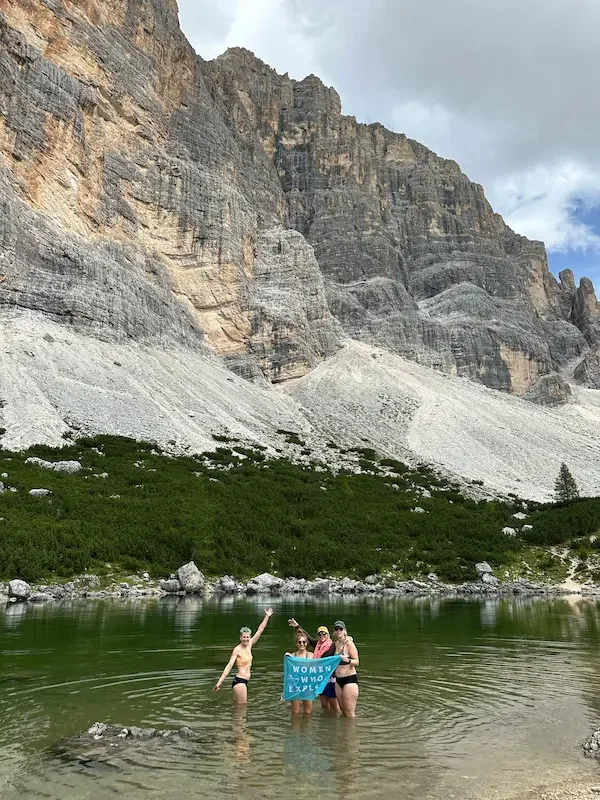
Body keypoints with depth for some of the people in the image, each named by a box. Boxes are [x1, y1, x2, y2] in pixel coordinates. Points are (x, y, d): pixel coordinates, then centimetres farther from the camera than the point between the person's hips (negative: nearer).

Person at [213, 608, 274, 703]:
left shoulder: (249, 645, 8)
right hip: (239, 681, -7)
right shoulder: (237, 649, -11)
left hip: (244, 681, 7)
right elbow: (229, 665, -17)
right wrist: (220, 682, -23)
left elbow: (260, 630, 11)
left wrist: (267, 616, 13)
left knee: (237, 706, 14)